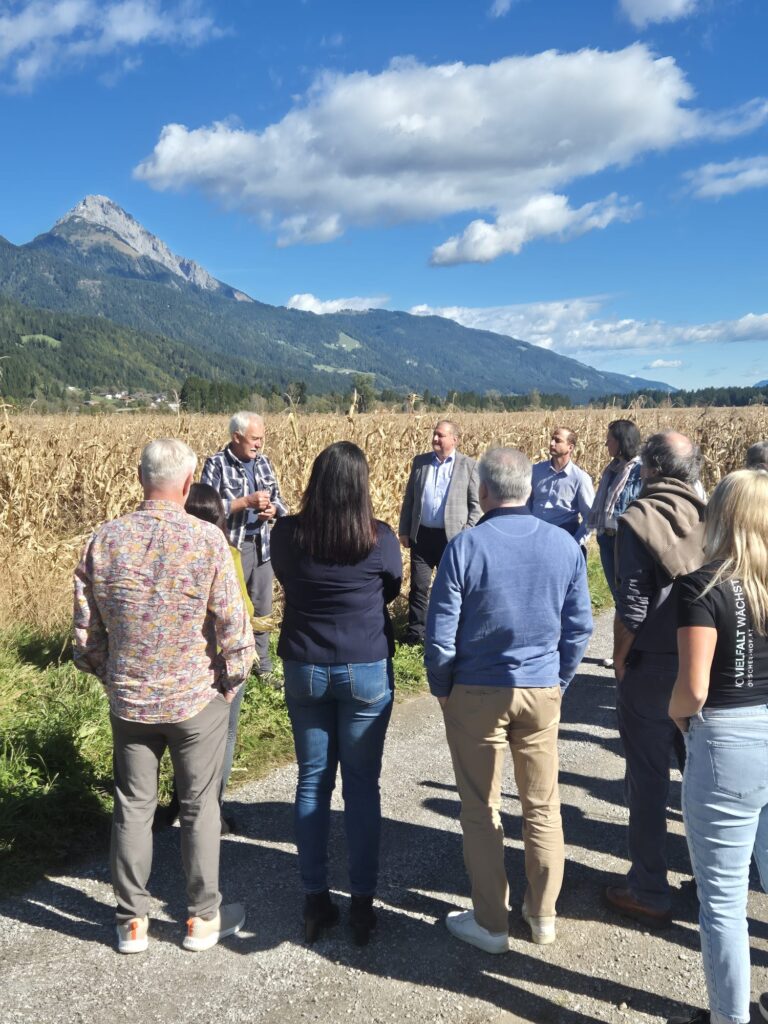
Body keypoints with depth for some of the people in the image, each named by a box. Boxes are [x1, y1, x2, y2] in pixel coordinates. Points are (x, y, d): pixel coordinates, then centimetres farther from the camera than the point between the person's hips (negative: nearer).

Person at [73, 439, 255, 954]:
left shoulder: (104, 540, -6)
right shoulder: (206, 539, -17)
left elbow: (86, 629, 0)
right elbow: (233, 625, -15)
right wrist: (232, 679, 2)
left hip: (128, 700, 3)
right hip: (197, 698, -3)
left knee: (133, 807, 17)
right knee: (200, 808, 13)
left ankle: (132, 922, 29)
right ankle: (204, 917, 27)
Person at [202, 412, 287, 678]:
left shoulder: (263, 462, 7)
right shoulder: (216, 464, -10)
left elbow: (277, 498, 14)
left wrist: (273, 509, -9)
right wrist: (247, 501, -21)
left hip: (262, 545, 6)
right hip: (231, 547, -6)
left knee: (262, 607, 15)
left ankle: (263, 664, 30)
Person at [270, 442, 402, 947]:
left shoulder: (287, 533, -9)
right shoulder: (381, 538, -13)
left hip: (305, 670, 2)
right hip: (366, 672, -2)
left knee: (313, 782, 14)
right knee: (362, 786, 10)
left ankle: (316, 900, 23)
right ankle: (363, 904, 19)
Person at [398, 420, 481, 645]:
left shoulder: (468, 465, -2)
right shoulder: (420, 461, 7)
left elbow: (476, 504, -2)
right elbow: (409, 498, 11)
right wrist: (404, 530, 7)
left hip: (452, 536, -2)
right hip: (422, 534, 3)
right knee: (419, 586, 6)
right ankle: (415, 631, 17)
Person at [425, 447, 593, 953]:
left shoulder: (465, 546, -15)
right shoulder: (565, 545, -4)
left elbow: (441, 633, -12)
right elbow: (579, 627, 2)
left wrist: (441, 688, 5)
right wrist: (558, 683, 15)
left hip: (477, 694, -3)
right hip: (542, 692, 3)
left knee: (482, 811, 11)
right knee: (543, 807, 17)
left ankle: (490, 924, 23)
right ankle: (543, 914, 31)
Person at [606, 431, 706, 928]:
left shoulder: (639, 519, -15)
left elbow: (632, 606, -18)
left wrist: (619, 660, -4)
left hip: (651, 667, -5)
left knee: (649, 776, 6)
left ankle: (649, 891, 17)